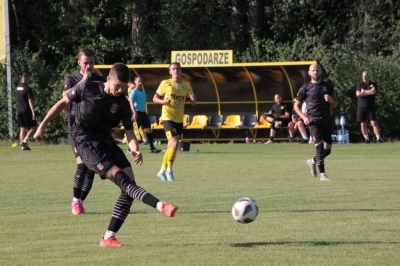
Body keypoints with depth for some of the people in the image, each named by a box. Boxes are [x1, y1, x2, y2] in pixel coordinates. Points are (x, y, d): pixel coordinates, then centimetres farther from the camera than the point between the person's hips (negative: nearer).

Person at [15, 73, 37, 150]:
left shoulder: (17, 88, 11)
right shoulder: (27, 89, -12)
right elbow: (30, 101, -18)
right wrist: (33, 112, -21)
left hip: (19, 111, 7)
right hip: (27, 111, -7)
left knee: (22, 129, 8)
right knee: (33, 127, -1)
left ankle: (23, 146, 4)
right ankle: (25, 141, -17)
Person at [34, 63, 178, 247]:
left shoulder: (122, 104, 1)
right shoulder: (87, 88, -8)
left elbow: (129, 132, 1)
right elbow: (63, 103, 4)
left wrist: (135, 149, -21)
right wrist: (42, 126, 5)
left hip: (107, 142, 6)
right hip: (87, 143, -6)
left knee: (129, 182, -9)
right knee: (120, 177, -24)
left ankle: (109, 237, -7)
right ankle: (161, 206, -42)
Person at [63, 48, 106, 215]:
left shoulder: (100, 81, 9)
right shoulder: (71, 79, 4)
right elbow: (66, 96, -16)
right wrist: (83, 81, -21)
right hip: (77, 128, -3)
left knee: (91, 168, -2)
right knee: (82, 165, -17)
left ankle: (80, 201, 11)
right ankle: (76, 200, -1)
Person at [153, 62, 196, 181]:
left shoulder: (186, 85, 8)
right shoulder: (165, 84, -3)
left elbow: (193, 103, 12)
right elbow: (155, 98, 1)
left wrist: (193, 99, -12)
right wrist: (163, 101, -20)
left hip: (179, 119, 5)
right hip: (168, 117, -5)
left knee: (171, 146, 10)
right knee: (174, 144, -18)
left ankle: (163, 170, 23)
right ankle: (169, 170, -5)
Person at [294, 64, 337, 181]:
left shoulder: (328, 86, 12)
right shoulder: (305, 88, 3)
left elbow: (335, 104, 17)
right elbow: (296, 105, 10)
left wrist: (331, 100, -6)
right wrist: (304, 117, -5)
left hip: (327, 121, 4)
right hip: (314, 122, -4)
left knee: (327, 149, 5)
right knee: (319, 146, -16)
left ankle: (313, 161, 32)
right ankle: (322, 174, -15)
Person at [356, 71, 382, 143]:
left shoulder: (373, 85, 5)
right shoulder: (360, 85, 10)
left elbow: (373, 92, -15)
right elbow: (358, 94, -6)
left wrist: (364, 91, -5)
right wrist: (369, 92, -7)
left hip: (370, 107, -2)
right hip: (361, 107, 2)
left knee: (374, 123, -11)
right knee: (363, 124, 2)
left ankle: (378, 138, -11)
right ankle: (366, 139, 11)